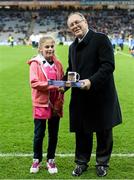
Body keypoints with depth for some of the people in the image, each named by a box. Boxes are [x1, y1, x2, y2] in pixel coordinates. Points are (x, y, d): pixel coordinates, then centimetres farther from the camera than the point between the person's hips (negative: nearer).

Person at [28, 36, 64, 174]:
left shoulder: (57, 64, 5)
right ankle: (36, 159, 25)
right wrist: (53, 85, -23)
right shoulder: (35, 63, -7)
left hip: (55, 105, 4)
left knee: (53, 134, 11)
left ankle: (50, 160, 27)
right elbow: (34, 83, -16)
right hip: (41, 104, -3)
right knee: (39, 134, 6)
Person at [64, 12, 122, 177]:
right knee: (82, 131, 12)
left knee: (103, 131, 10)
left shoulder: (100, 39, -9)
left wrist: (92, 81, -28)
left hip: (101, 95, -5)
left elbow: (108, 65, -18)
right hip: (80, 97, 6)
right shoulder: (73, 47, 14)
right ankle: (81, 162, 30)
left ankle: (102, 163, 29)